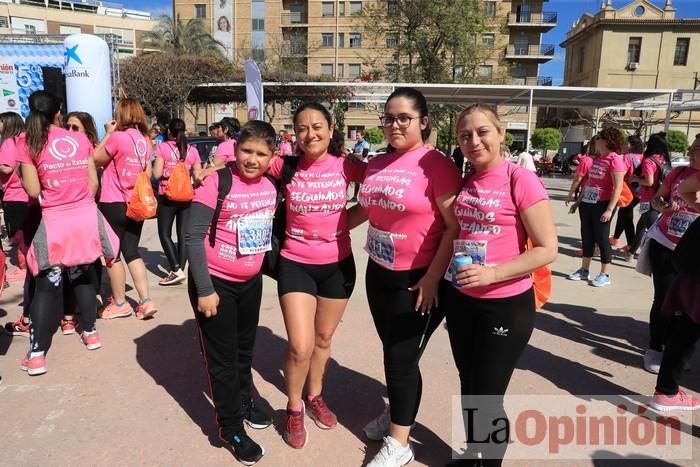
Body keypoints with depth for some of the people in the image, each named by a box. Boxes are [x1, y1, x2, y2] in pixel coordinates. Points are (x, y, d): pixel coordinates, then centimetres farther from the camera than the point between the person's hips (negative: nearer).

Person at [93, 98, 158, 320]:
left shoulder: (118, 136, -14)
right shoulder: (144, 139, 8)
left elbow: (96, 159, -4)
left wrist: (108, 133, 0)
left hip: (114, 204, -7)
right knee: (132, 252, 12)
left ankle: (120, 303, 16)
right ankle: (146, 301, 6)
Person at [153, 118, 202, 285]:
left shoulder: (163, 147, -6)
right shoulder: (193, 150, 3)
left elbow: (157, 174, -8)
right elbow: (198, 176, 3)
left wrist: (158, 167, 11)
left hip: (167, 196, -3)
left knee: (165, 234, 5)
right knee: (183, 234, 7)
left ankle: (176, 270, -6)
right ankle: (179, 270, 9)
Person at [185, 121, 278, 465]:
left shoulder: (271, 186, -2)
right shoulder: (216, 181, -19)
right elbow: (194, 236, -18)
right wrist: (204, 289, -19)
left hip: (251, 282, 6)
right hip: (214, 283, -5)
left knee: (245, 348, 22)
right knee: (222, 356, 8)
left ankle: (244, 403, 46)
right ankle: (231, 428, 27)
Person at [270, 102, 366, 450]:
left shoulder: (346, 166, -7)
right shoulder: (285, 167, -7)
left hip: (338, 265, 2)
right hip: (295, 264, -1)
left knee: (323, 339, 17)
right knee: (300, 346, -5)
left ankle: (315, 397, 42)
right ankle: (293, 409, 23)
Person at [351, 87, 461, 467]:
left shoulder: (436, 165, -16)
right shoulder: (377, 164, 6)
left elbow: (456, 226, -17)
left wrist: (433, 276, -18)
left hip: (418, 279, -6)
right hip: (378, 272, 6)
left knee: (401, 359, 5)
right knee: (392, 352, 20)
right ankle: (397, 412, 43)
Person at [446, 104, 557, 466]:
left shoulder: (521, 181, -15)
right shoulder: (462, 181, 3)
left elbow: (547, 249, -16)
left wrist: (492, 273, -24)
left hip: (506, 306, -6)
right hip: (460, 300, 6)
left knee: (487, 395, 5)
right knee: (468, 385, 21)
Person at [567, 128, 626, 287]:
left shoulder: (615, 160, -13)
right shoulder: (597, 159, 12)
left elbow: (618, 187, -18)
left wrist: (609, 209, -22)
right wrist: (580, 200, 17)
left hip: (602, 205, -8)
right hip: (587, 203, 8)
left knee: (601, 239, 0)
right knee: (586, 237, 12)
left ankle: (605, 275, 11)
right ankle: (584, 270, 22)